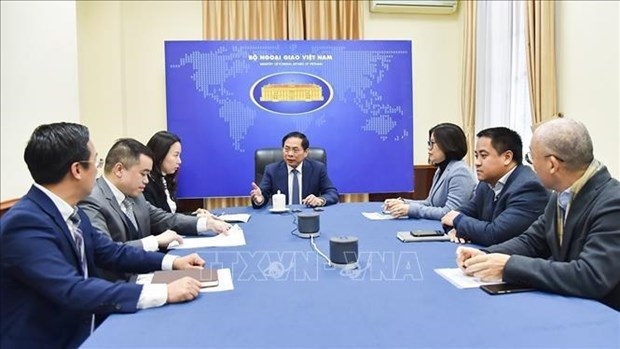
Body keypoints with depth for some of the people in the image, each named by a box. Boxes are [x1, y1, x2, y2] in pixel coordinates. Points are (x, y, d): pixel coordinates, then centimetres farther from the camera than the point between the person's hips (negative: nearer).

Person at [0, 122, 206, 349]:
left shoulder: (71, 212, 1)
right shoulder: (25, 223, -24)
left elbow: (112, 253, 10)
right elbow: (74, 292, -32)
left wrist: (171, 262, 0)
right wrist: (164, 293, -33)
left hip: (81, 330, 7)